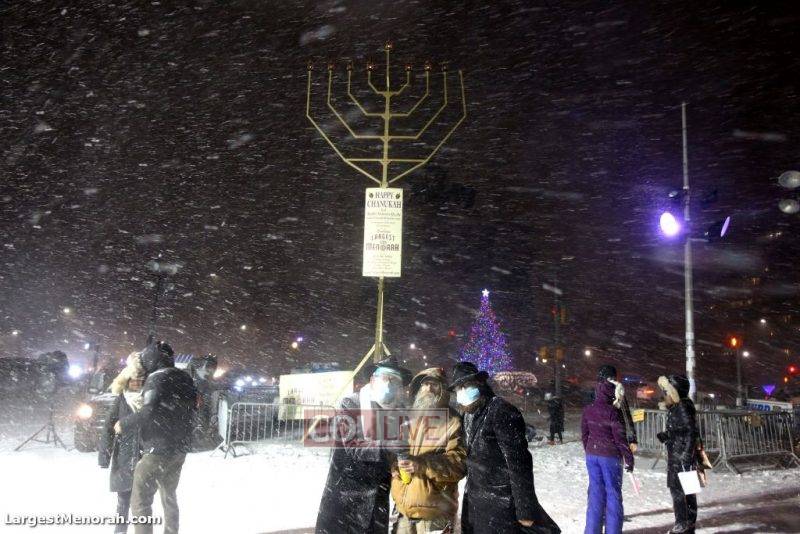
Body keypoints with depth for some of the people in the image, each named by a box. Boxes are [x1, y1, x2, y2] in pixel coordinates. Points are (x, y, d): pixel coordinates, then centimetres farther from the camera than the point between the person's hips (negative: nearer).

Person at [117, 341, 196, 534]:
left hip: (158, 449, -8)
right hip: (180, 449, 8)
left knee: (140, 500, -2)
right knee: (169, 497, 22)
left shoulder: (157, 378, -15)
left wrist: (125, 423, -13)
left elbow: (150, 412, -25)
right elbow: (192, 408, 16)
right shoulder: (185, 379, 8)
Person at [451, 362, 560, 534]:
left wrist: (526, 511, -20)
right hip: (474, 504, 8)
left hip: (500, 507, -8)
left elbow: (518, 463, -20)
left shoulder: (501, 412, -18)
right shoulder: (469, 415, 9)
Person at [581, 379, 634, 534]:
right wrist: (629, 458, -6)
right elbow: (620, 437, -14)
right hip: (610, 456, -5)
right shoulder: (612, 411, -16)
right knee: (613, 492, 7)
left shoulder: (588, 410, 1)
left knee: (595, 492, 12)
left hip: (592, 454, 5)